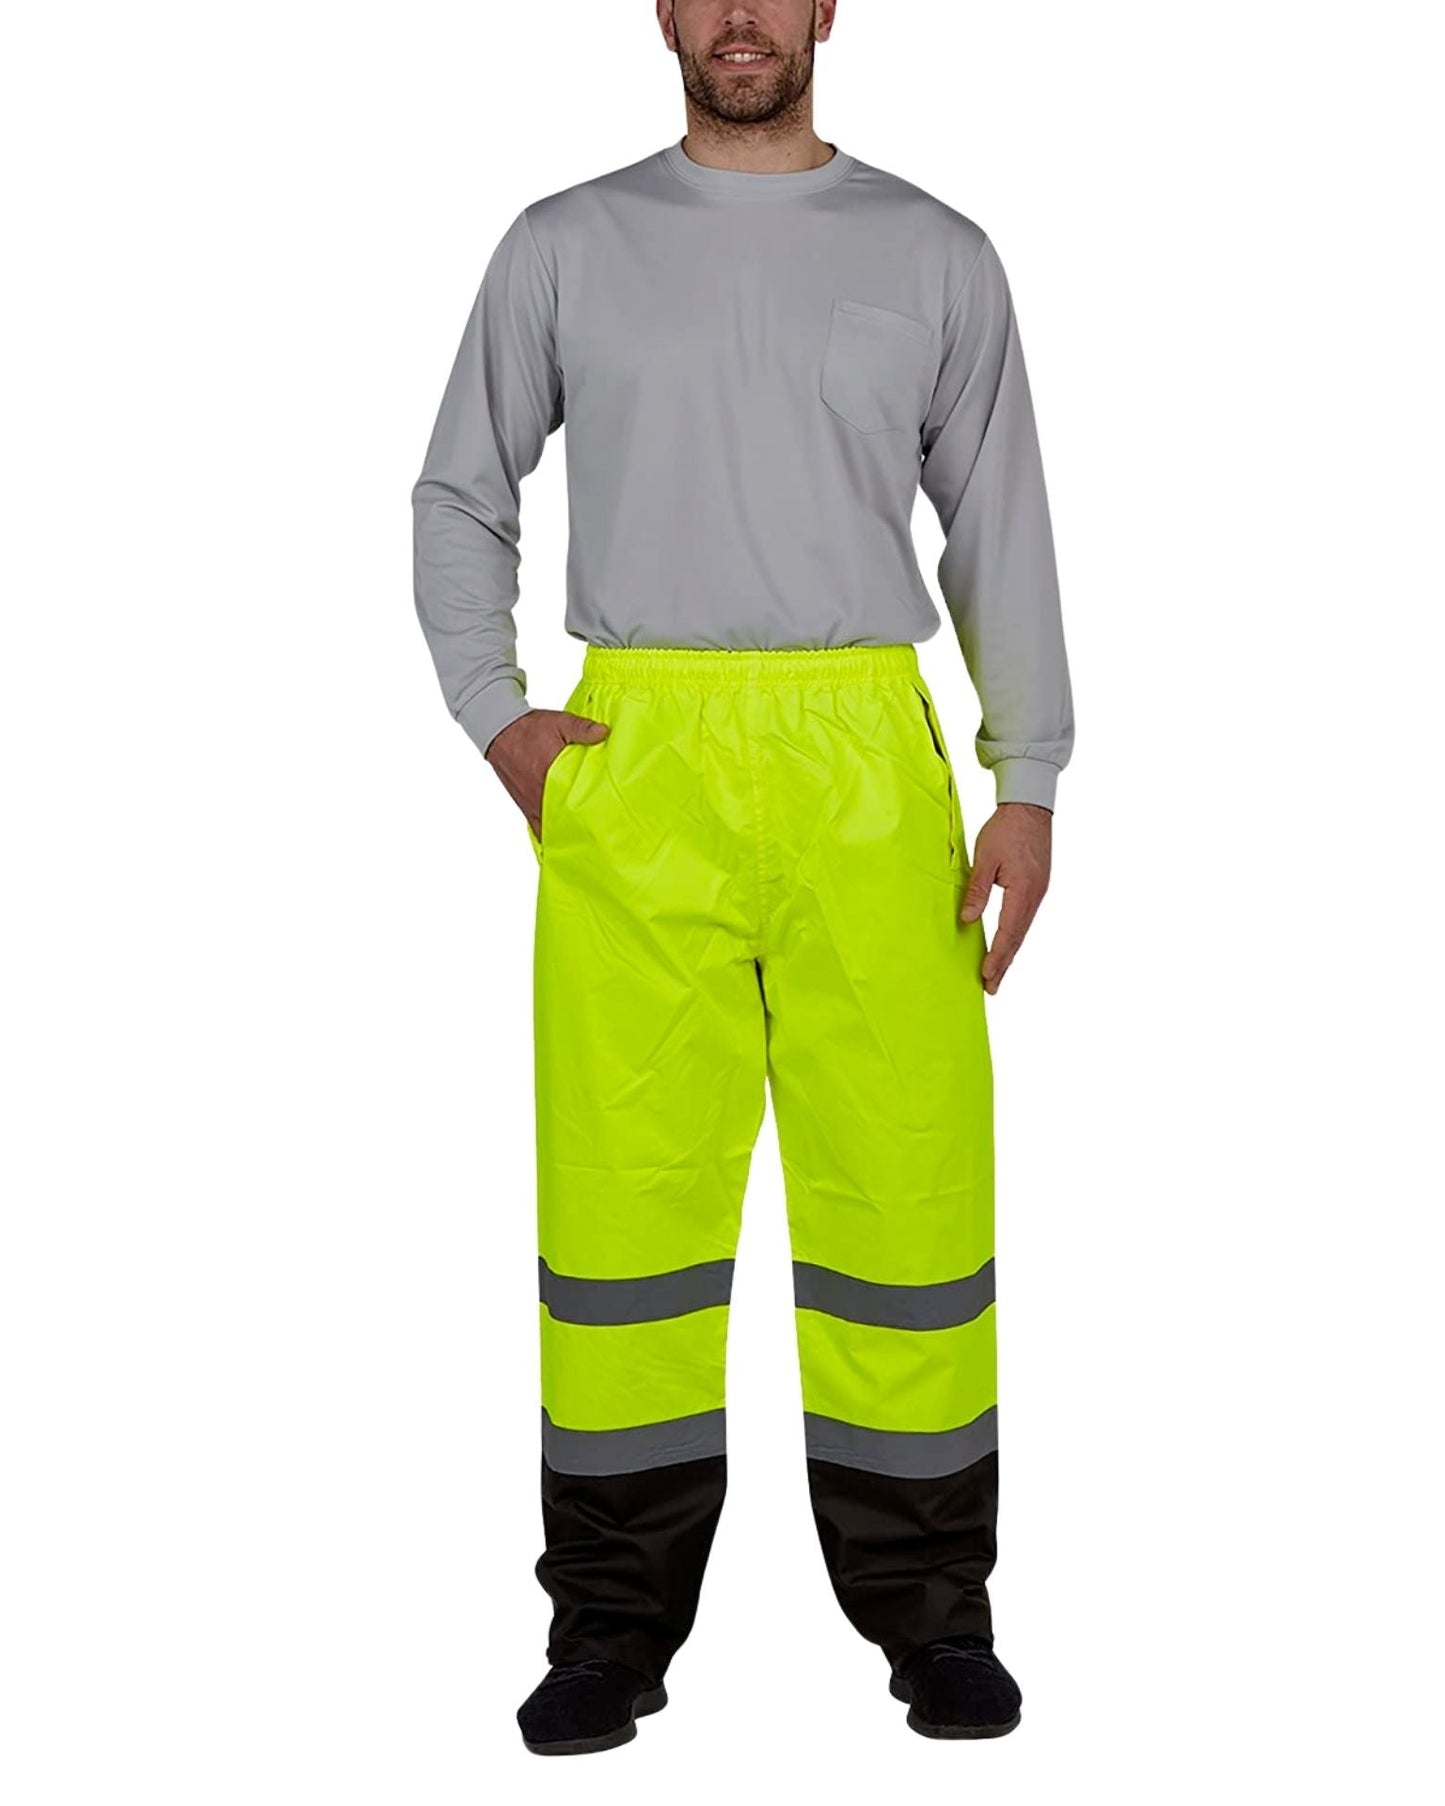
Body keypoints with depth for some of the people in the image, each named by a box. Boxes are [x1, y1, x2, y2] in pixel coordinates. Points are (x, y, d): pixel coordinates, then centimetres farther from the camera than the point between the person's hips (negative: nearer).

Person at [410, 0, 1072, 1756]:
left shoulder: (937, 256, 10)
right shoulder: (565, 246, 10)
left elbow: (1002, 535, 10)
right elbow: (461, 492, 15)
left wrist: (1029, 785, 2)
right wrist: (492, 717, 2)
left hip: (865, 759, 0)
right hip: (633, 759, 0)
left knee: (903, 1176, 0)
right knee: (625, 1177, -1)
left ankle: (929, 1605, 15)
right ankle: (615, 1621, 12)